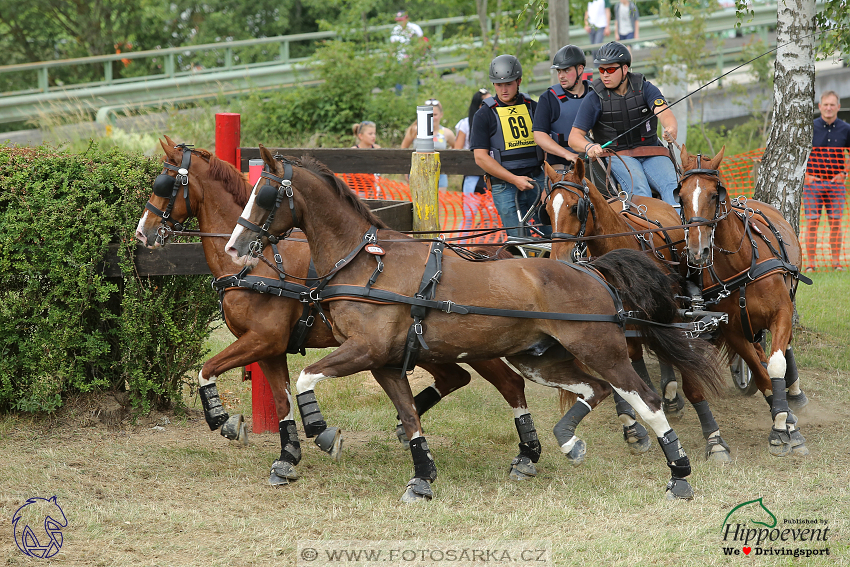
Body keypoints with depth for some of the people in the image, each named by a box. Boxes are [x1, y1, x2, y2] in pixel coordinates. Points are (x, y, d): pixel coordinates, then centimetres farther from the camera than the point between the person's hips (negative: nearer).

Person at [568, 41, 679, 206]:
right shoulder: (594, 99, 1)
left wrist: (671, 128, -39)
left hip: (651, 153, 2)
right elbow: (574, 136, -1)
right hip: (617, 156, -2)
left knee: (672, 186, -25)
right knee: (639, 189, -31)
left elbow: (663, 112, -14)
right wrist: (589, 147, -26)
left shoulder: (645, 88, 3)